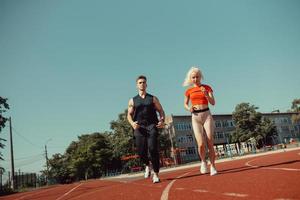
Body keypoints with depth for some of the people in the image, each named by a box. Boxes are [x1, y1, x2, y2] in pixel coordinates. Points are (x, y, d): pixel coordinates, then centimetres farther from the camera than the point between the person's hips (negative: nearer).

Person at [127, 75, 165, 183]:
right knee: (141, 151, -4)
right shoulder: (132, 100, 15)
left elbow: (161, 110, 10)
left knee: (153, 149, -14)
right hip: (139, 127, 1)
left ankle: (156, 174, -5)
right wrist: (132, 123, -10)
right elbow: (129, 115, 11)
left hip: (152, 126, -1)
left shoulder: (153, 98, 14)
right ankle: (147, 165, 29)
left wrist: (162, 120, -10)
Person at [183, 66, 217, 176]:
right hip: (195, 117, 1)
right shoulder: (189, 91, 9)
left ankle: (213, 166, 10)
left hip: (207, 115, 0)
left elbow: (213, 102, -3)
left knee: (210, 143, -6)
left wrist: (206, 95, -21)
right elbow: (185, 104, 18)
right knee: (201, 143, -11)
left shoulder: (207, 88, 5)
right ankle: (203, 161, 17)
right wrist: (189, 108, -4)